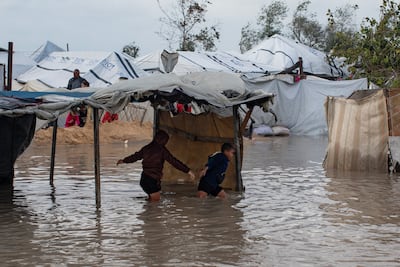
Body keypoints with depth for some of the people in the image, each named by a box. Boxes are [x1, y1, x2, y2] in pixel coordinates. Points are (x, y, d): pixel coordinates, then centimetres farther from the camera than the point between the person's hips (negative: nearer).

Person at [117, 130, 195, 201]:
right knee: (155, 200, -2)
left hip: (144, 177, 7)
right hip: (152, 180, -7)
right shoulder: (161, 150, -9)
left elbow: (135, 156, 23)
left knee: (152, 200, 16)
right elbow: (173, 161, -12)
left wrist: (123, 161, 42)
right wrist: (188, 171, -11)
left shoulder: (146, 148, 9)